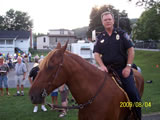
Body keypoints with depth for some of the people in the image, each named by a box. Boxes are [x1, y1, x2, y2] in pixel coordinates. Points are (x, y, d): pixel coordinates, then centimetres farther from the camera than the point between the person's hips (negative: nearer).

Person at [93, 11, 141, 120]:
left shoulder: (121, 34, 4)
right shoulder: (100, 37, 11)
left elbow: (131, 50, 0)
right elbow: (96, 53, 5)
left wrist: (128, 67, -9)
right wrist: (102, 66, -12)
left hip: (122, 69, -2)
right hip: (107, 70, 2)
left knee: (133, 93, -9)